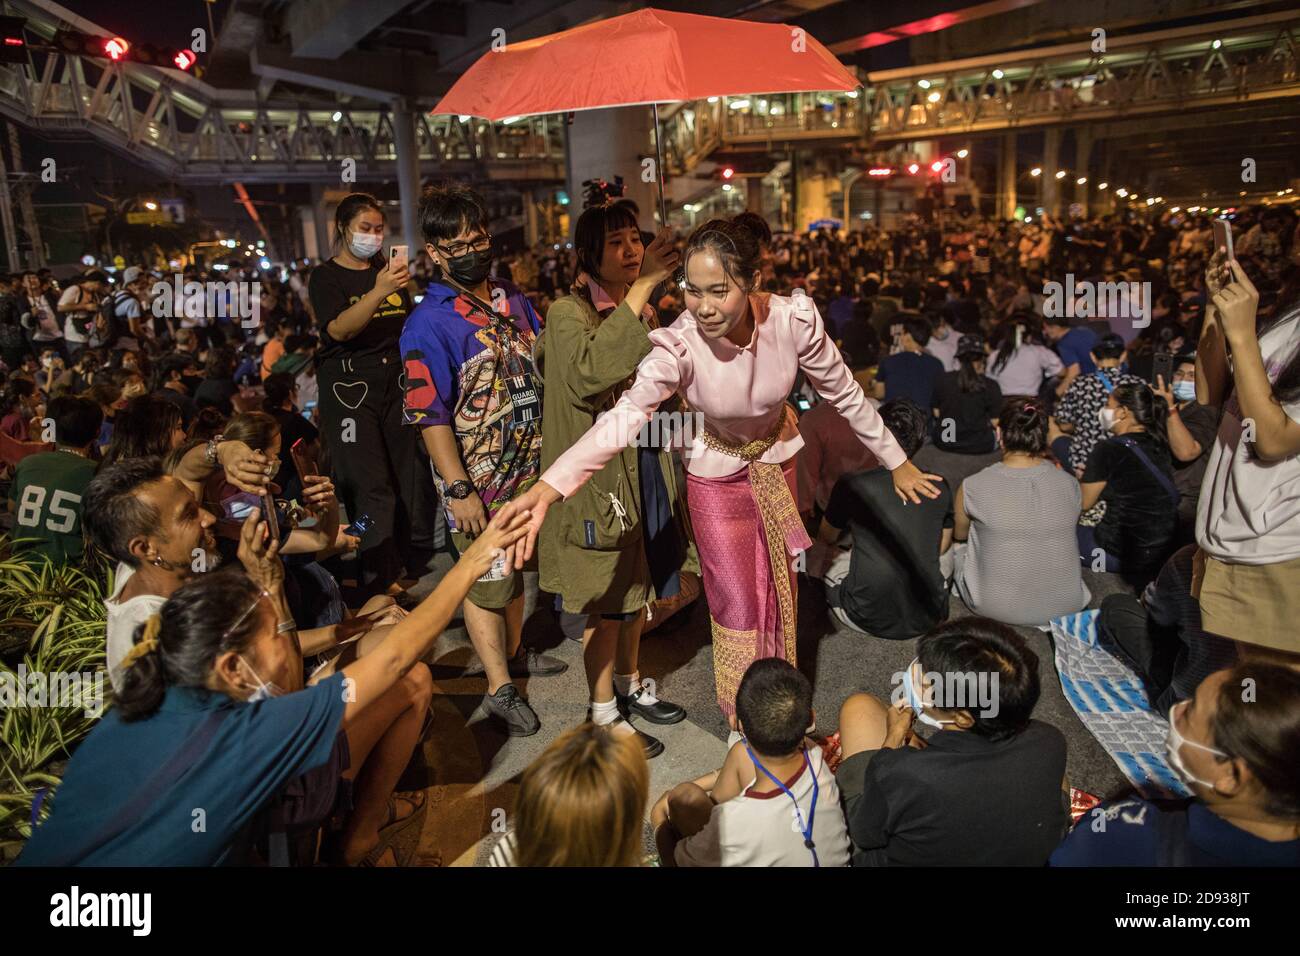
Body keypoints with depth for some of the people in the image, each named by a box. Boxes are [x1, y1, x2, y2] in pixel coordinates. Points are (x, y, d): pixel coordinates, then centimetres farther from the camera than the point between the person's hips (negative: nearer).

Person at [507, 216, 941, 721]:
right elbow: (625, 415, -47)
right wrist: (548, 486, -61)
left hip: (777, 459, 3)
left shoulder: (793, 319, -27)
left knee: (779, 587, 19)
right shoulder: (679, 345, -34)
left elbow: (844, 392, -13)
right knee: (737, 603, 4)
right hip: (717, 475, -3)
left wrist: (897, 462, -4)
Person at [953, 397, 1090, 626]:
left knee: (958, 550, 26)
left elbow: (959, 535, 7)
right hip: (1066, 607, 3)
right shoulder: (1069, 483, -10)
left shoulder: (972, 487, -16)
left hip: (996, 608, -2)